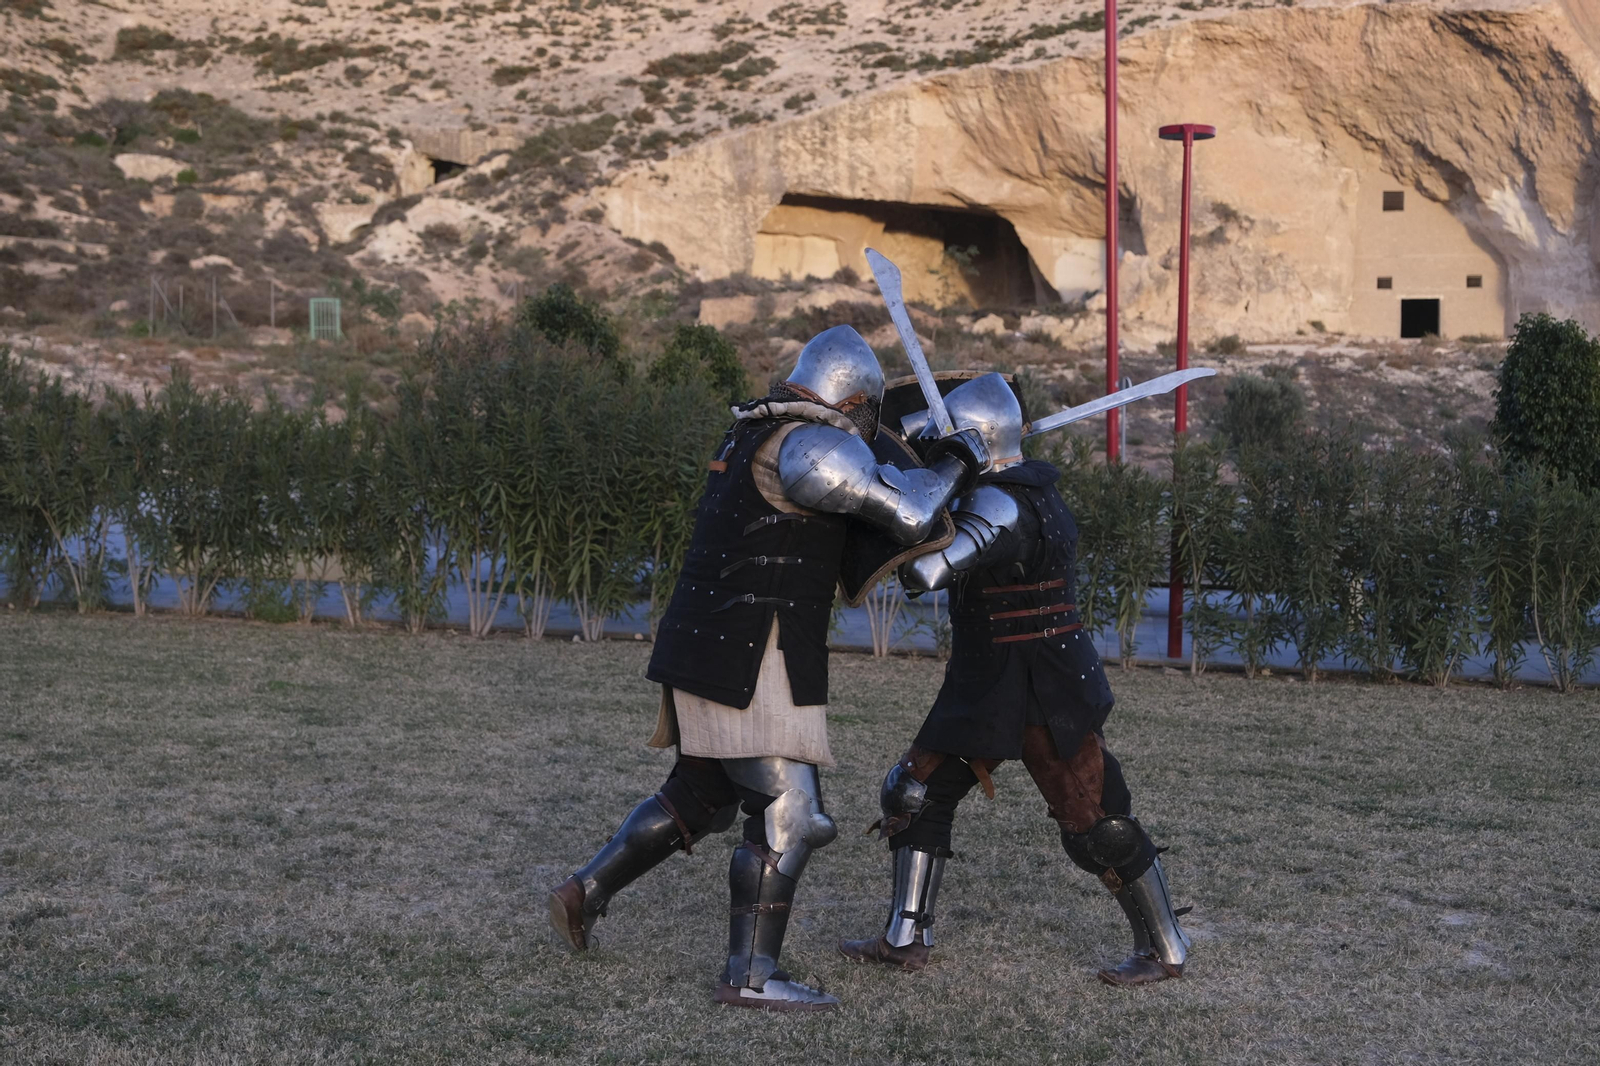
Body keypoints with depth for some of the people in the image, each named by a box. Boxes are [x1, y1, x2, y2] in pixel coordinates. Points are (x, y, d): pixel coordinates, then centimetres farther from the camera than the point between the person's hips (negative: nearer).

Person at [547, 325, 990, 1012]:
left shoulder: (755, 437, 16)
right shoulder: (812, 446, -14)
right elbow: (906, 513, -19)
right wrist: (956, 464, 0)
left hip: (703, 649, 10)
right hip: (751, 663, -10)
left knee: (700, 798, 22)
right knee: (788, 815, -4)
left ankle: (586, 891, 26)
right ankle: (751, 974, -1)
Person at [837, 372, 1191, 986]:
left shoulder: (1002, 508, -23)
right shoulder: (1025, 492, 9)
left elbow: (925, 571, -33)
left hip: (1043, 696, -10)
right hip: (987, 686, 10)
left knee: (1096, 826, 0)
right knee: (917, 794, 10)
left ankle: (1164, 952, 15)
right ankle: (906, 941, 17)